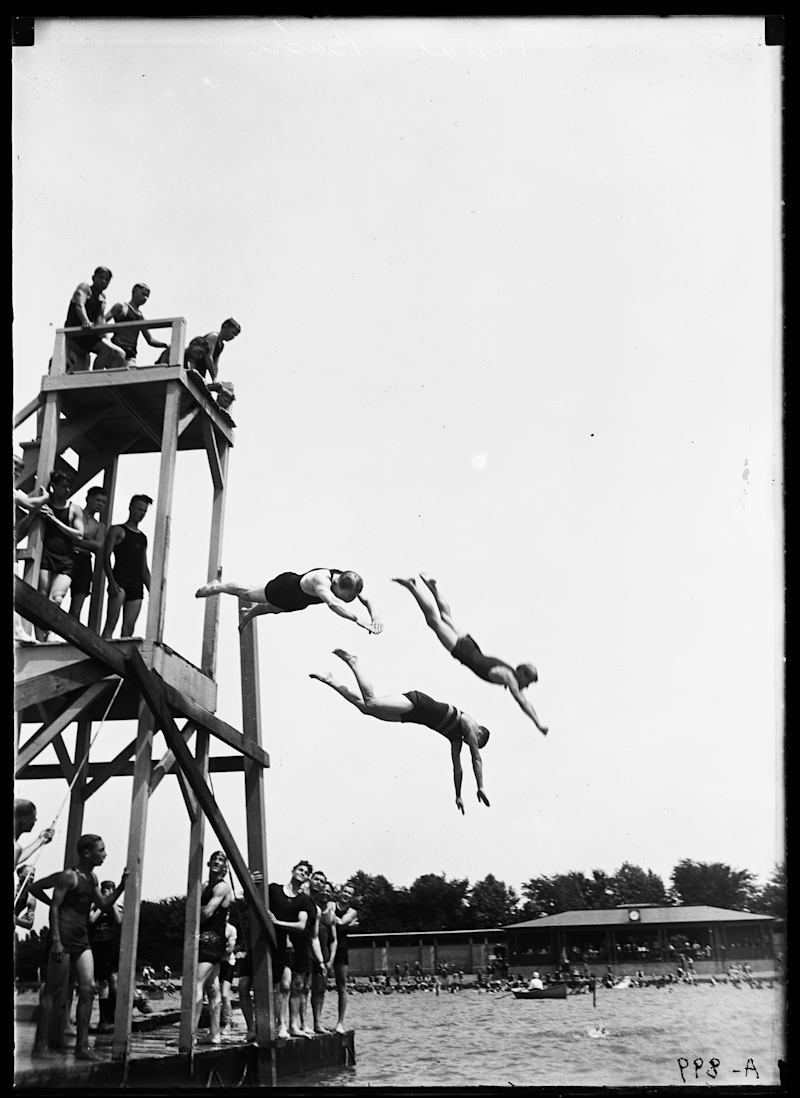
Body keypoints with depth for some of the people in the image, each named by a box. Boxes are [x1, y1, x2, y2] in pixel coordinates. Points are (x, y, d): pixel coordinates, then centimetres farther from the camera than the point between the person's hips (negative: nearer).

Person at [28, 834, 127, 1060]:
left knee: (88, 990, 0)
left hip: (82, 940, 8)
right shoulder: (69, 876, -11)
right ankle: (41, 1045, 7)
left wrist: (122, 885, 5)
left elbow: (104, 905, 17)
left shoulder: (92, 878, 14)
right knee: (52, 990, -1)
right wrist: (56, 940, -20)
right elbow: (54, 908, -14)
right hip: (64, 938, -8)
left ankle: (82, 1046, 2)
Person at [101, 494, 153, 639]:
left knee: (129, 628, -3)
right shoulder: (118, 530, 6)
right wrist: (112, 581, -16)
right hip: (119, 583, -5)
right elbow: (106, 557, -3)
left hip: (137, 587, 5)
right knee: (111, 622, -14)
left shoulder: (143, 538, 23)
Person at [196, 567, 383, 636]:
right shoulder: (320, 580, -51)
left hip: (297, 600, 6)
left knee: (273, 608, 39)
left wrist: (375, 615, -55)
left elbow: (367, 599, -34)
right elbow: (332, 603, -68)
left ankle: (249, 613, 72)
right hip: (285, 588, -6)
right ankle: (217, 587, 53)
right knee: (247, 593, 23)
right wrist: (357, 619, -77)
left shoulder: (349, 583, -31)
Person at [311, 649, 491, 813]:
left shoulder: (457, 738, 18)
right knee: (370, 704, -22)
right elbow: (476, 758, -9)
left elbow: (457, 767, 23)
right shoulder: (470, 725, -2)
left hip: (414, 711, 7)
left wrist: (459, 796, 21)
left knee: (365, 706, 1)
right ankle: (352, 661, -15)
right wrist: (480, 788, -9)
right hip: (415, 702, -7)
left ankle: (330, 680, 3)